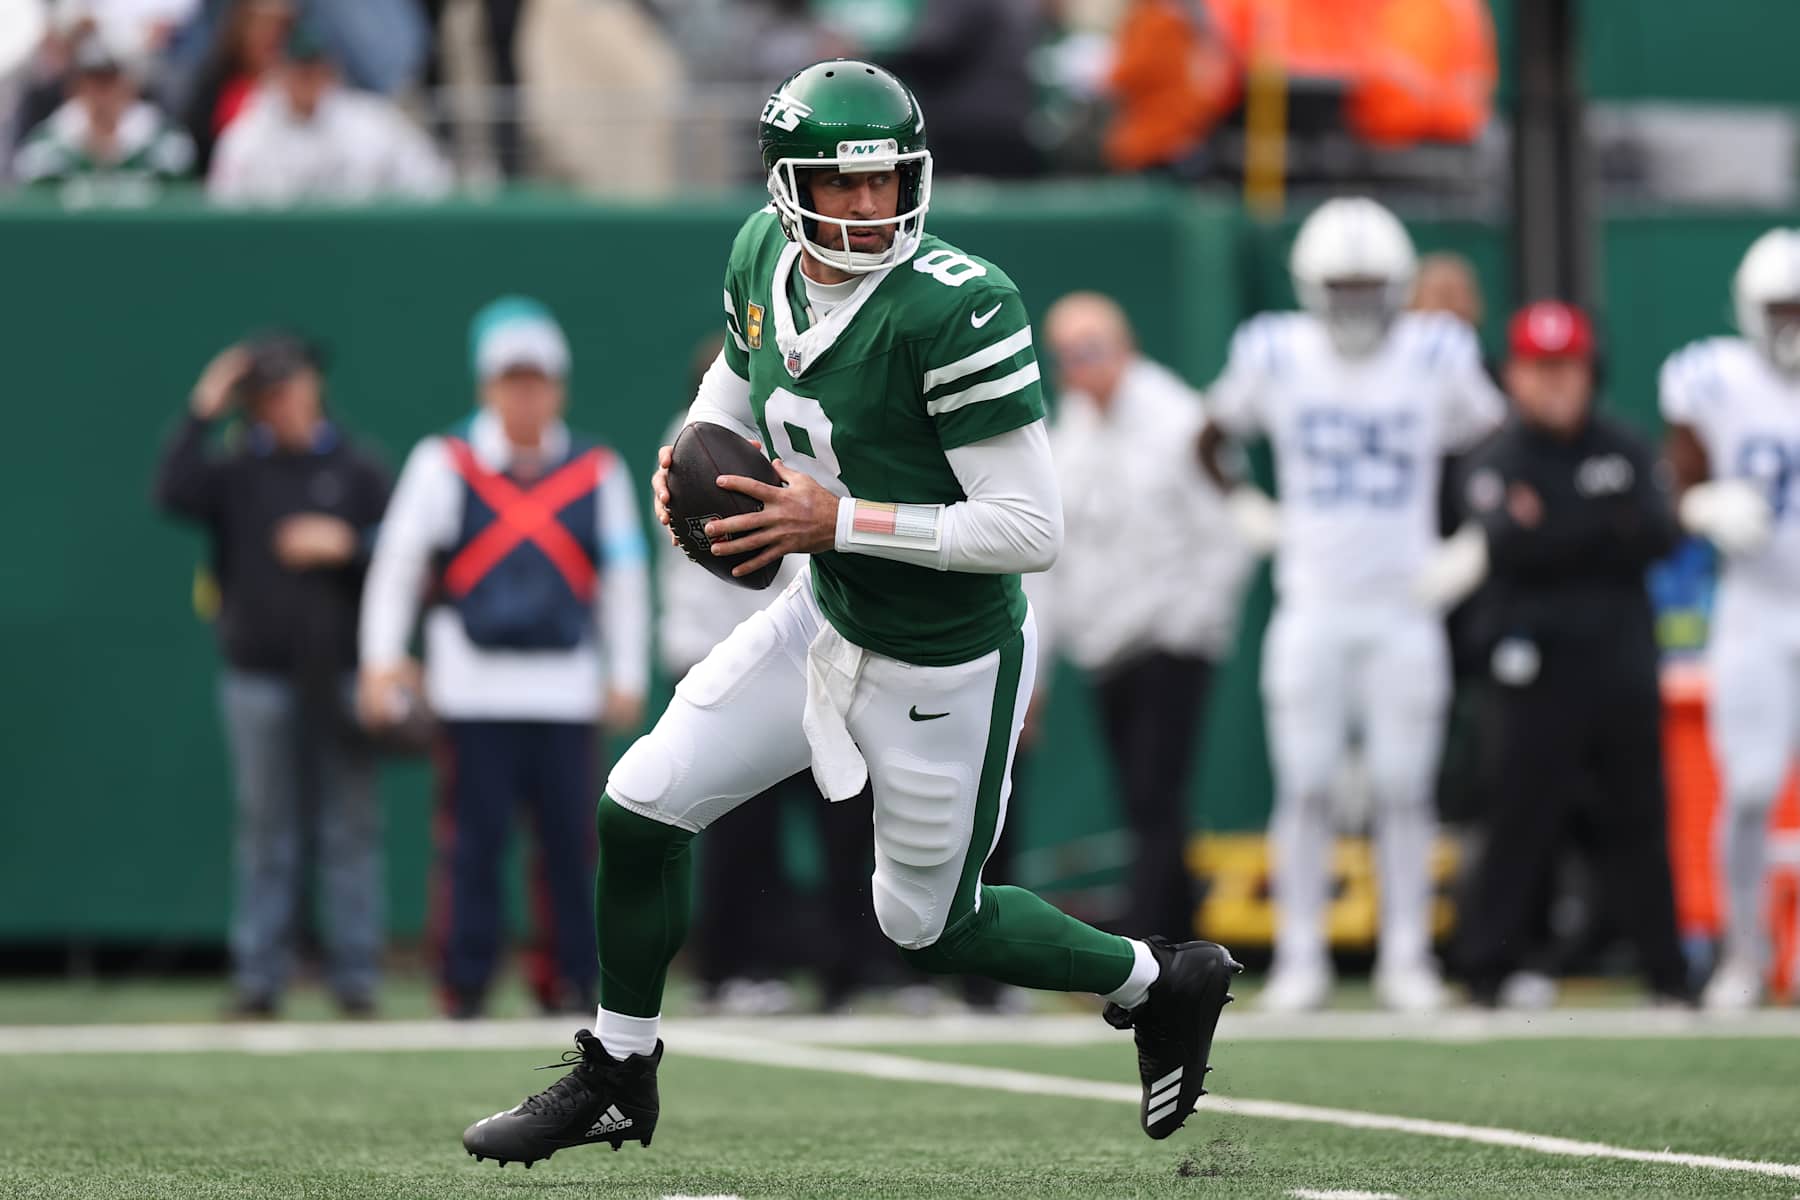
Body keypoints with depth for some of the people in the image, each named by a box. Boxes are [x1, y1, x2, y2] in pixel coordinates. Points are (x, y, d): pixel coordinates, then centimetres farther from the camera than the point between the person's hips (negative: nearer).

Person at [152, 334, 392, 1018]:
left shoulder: (357, 471, 9)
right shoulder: (235, 474, 8)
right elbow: (173, 494, -11)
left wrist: (346, 547, -9)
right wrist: (202, 414, -11)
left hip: (340, 673, 0)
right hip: (258, 676, 1)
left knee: (351, 828, -2)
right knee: (264, 830, 2)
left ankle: (357, 975, 1)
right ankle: (259, 978, 5)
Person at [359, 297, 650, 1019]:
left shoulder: (597, 473, 10)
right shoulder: (442, 464, 5)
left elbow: (624, 578, 13)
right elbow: (397, 561, 3)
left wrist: (627, 678, 9)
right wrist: (381, 662, -6)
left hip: (566, 687, 1)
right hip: (473, 686, -1)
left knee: (570, 840, -1)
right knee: (472, 841, -2)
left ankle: (571, 981, 7)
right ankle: (464, 988, 3)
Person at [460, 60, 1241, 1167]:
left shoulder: (956, 309, -29)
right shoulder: (765, 256, -7)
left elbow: (1033, 529, -28)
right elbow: (736, 379, 17)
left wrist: (838, 522, -29)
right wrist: (690, 462, -6)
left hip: (941, 671, -7)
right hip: (824, 620, 7)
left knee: (928, 926, 11)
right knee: (640, 807, 5)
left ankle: (1162, 983, 36)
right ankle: (618, 1078, 26)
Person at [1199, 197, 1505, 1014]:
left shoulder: (1437, 358, -2)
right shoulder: (1277, 357, -1)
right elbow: (1212, 441, 16)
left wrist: (1467, 553, 2)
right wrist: (1248, 511, 3)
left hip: (1404, 609, 0)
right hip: (1311, 606, 0)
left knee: (1403, 790, 2)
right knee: (1304, 787, 0)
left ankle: (1407, 958, 9)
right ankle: (1300, 958, 6)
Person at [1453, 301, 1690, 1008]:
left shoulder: (1623, 452, 10)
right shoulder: (1495, 464, 1)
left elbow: (1661, 538, -4)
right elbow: (1508, 549, -15)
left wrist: (1551, 534, -17)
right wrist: (1601, 527, -21)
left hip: (1621, 658, 3)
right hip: (1534, 662, -3)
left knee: (1636, 813, 5)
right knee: (1522, 811, -4)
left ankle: (1666, 969, 9)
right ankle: (1488, 966, 1)